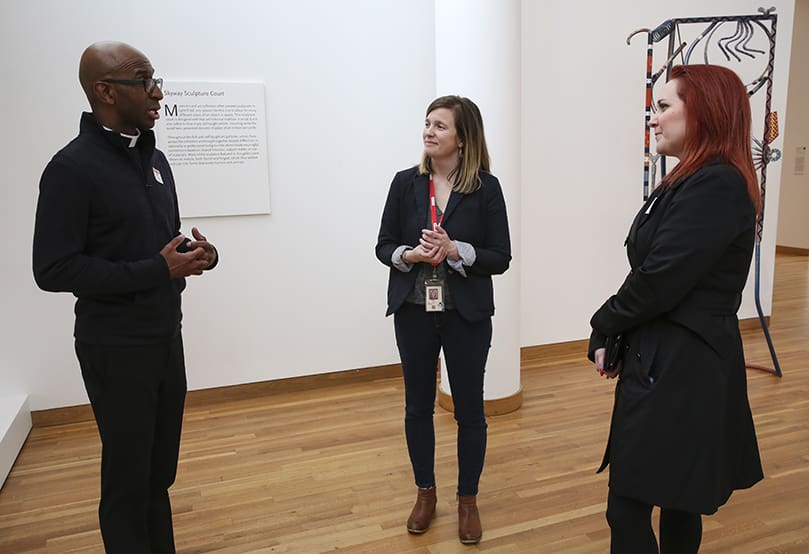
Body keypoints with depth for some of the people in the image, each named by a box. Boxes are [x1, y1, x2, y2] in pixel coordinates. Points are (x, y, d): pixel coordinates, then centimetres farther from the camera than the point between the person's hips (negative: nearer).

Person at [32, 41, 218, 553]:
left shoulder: (154, 158, 11)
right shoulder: (72, 168, -12)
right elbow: (53, 270, -16)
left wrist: (196, 254, -5)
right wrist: (157, 271, -20)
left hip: (167, 337, 6)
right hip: (116, 349, -6)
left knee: (161, 470, 16)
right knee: (128, 477, 8)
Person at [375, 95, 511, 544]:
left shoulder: (486, 188, -5)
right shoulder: (406, 183, 0)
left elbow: (500, 258, -5)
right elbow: (383, 246, 3)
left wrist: (455, 250, -21)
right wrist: (409, 254, -17)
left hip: (466, 314, -2)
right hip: (413, 311, 2)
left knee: (469, 408, 9)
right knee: (418, 406, 13)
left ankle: (467, 501, 30)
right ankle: (425, 495, 35)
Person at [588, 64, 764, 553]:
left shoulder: (717, 186, -18)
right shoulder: (693, 183, 14)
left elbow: (658, 282, -23)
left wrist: (603, 325, -5)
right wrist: (612, 337, -1)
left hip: (679, 368, -10)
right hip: (673, 361, 10)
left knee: (629, 508, 0)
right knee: (677, 498, 22)